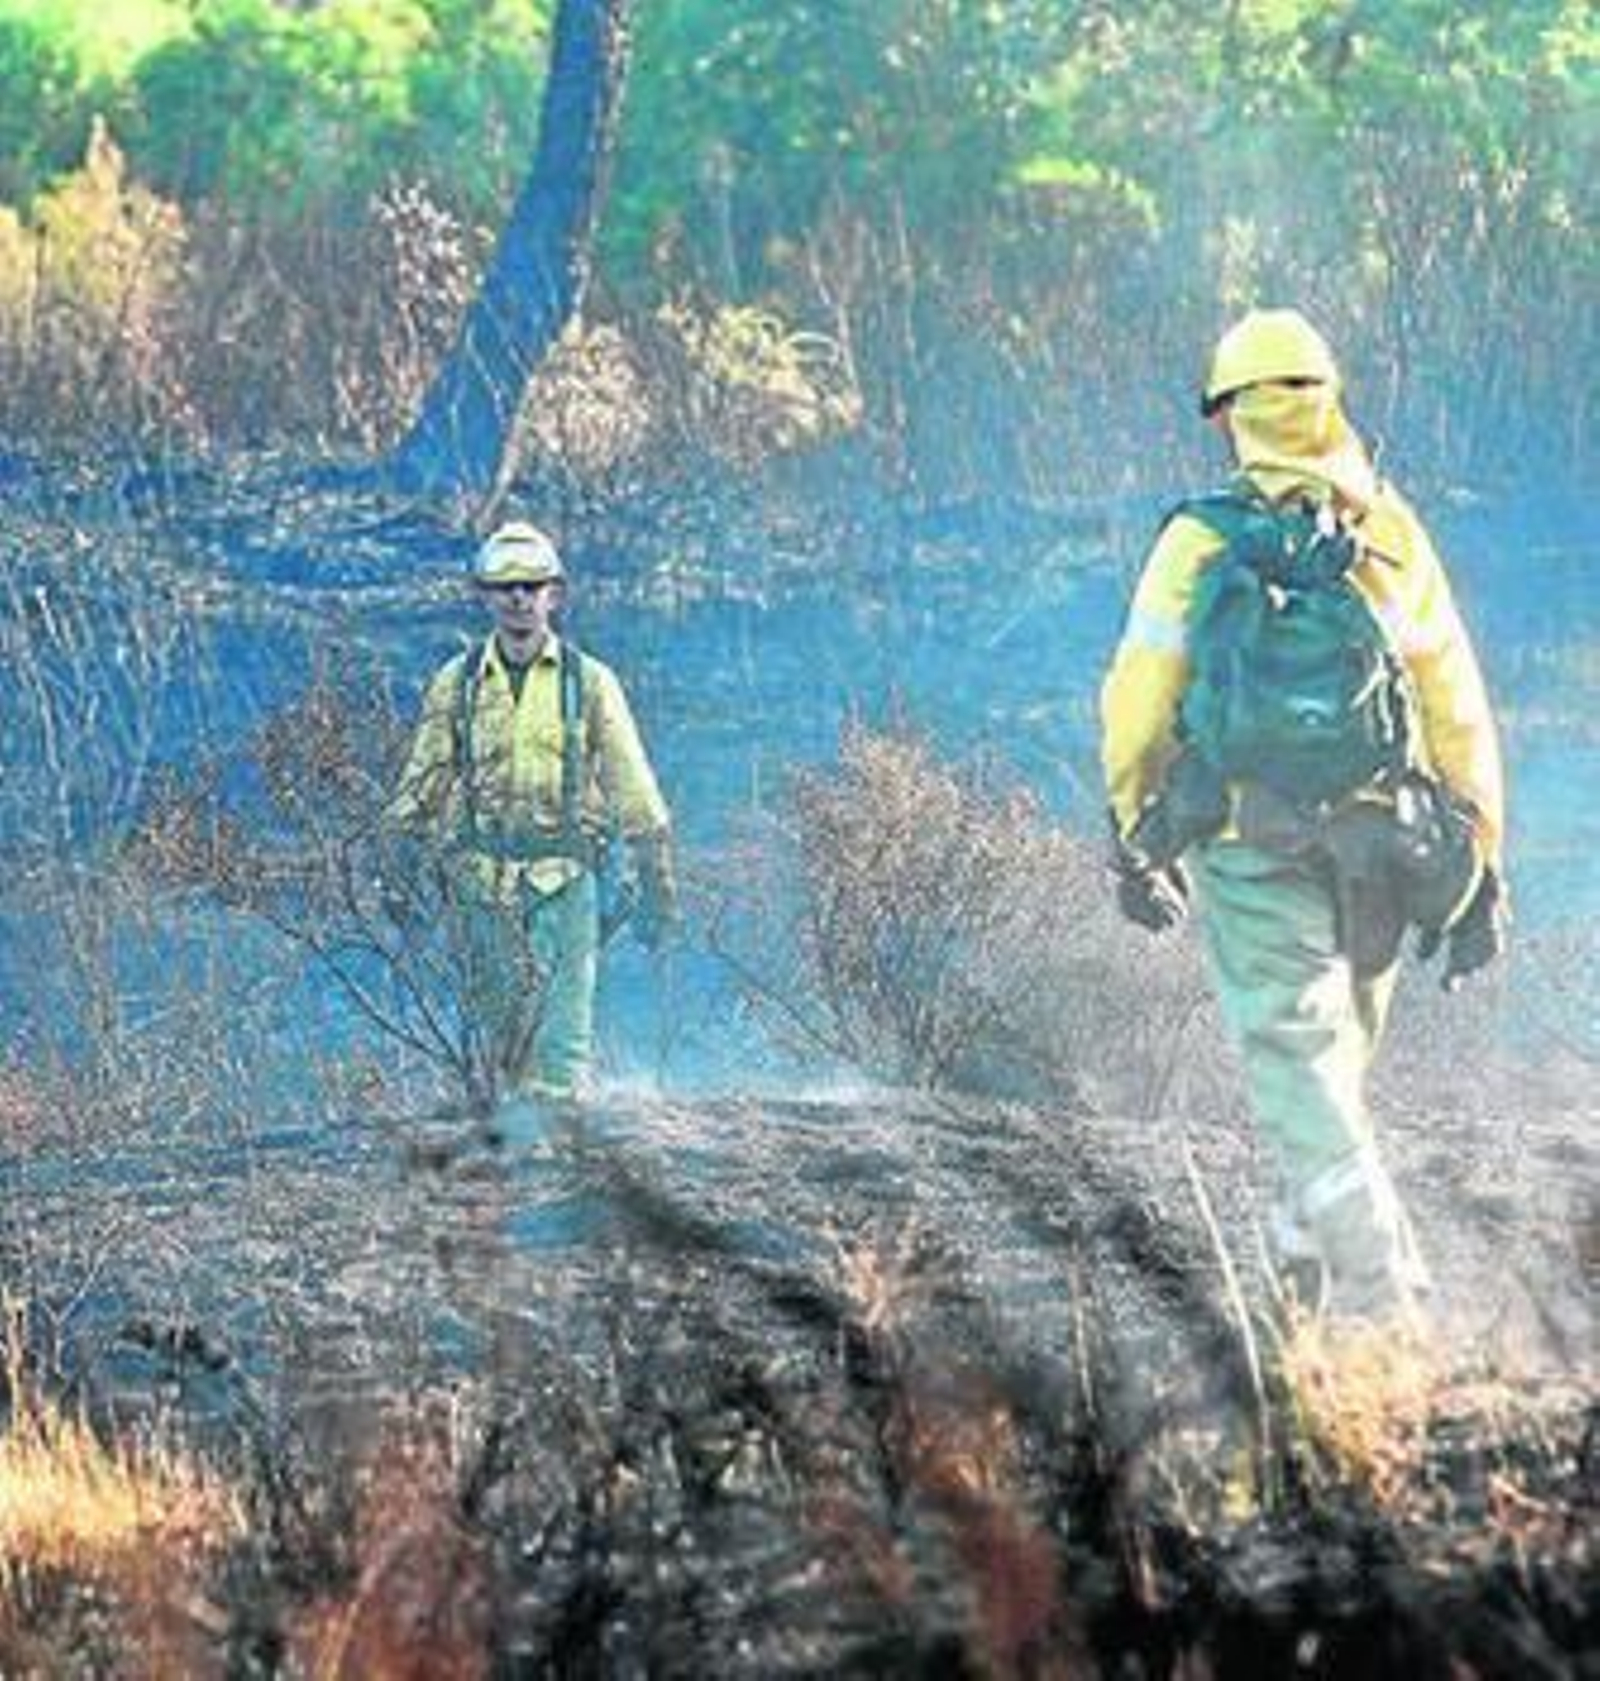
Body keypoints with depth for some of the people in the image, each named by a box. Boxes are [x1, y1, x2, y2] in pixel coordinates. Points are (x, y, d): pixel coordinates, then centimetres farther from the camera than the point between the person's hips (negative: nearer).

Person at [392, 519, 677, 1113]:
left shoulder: (589, 683, 4)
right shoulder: (456, 684, 8)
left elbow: (634, 793, 6)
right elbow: (421, 789, 13)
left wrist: (657, 886, 4)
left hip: (565, 880, -2)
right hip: (485, 879, 2)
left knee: (562, 1032, -10)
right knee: (500, 1030, 4)